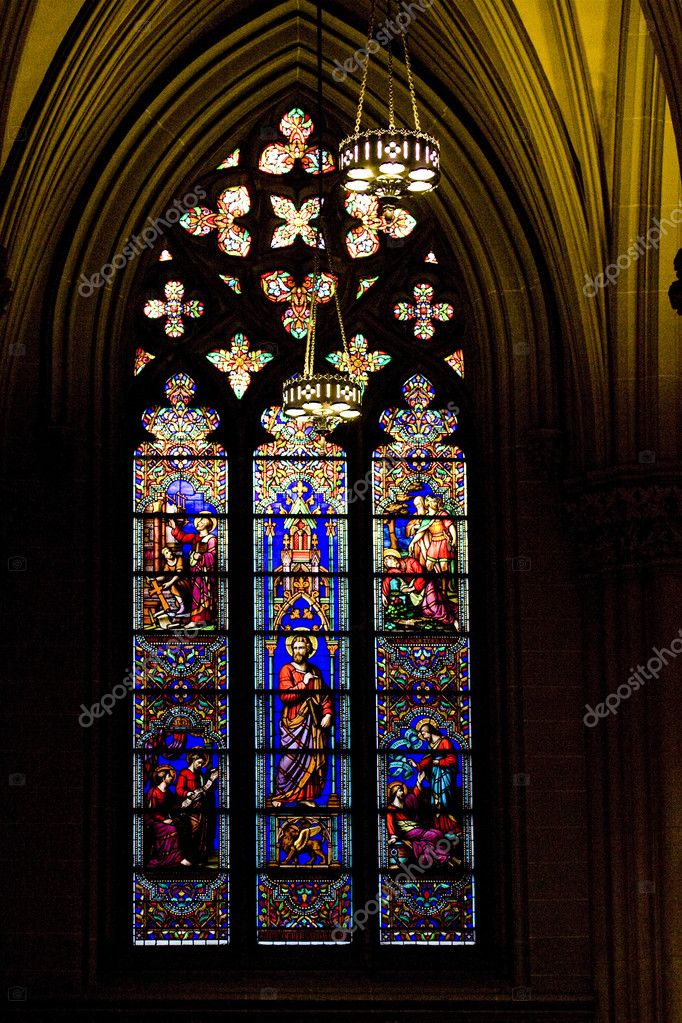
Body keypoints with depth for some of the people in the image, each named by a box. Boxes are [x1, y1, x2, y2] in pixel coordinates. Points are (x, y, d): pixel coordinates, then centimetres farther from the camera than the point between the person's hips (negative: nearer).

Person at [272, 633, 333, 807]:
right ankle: (278, 796, 0)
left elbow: (325, 695, 13)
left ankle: (305, 796, 12)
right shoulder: (287, 670, -3)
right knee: (291, 758, -11)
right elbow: (285, 695, -16)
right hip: (293, 722, -5)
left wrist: (328, 713, -1)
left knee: (313, 760, 3)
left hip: (314, 724, 5)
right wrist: (304, 683, -15)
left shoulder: (315, 671, 13)